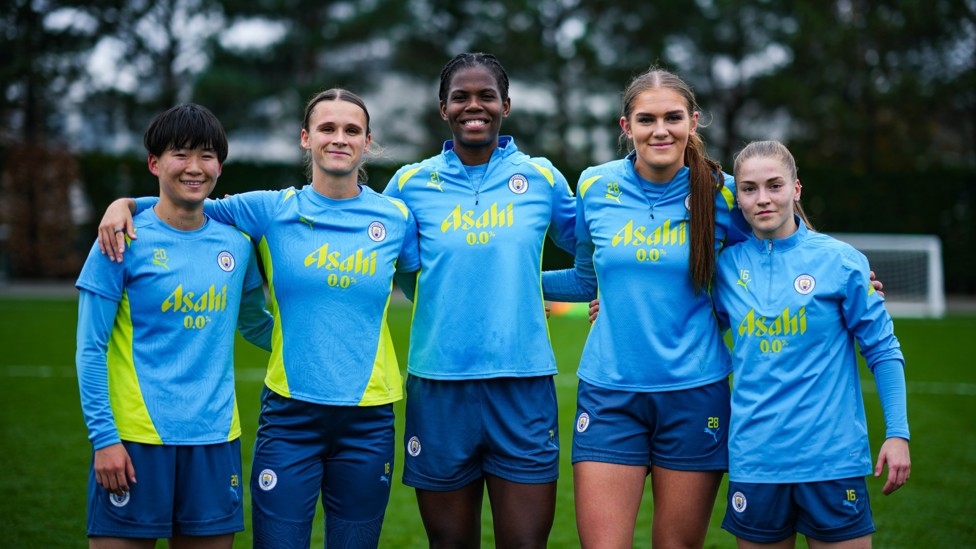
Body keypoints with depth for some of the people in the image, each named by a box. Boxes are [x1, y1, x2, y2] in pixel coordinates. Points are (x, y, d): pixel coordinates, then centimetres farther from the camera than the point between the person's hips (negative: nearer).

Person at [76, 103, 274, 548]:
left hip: (215, 437, 4)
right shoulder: (124, 241, -5)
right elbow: (90, 349, -5)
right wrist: (103, 437, -10)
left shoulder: (235, 243, 8)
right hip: (137, 438, -4)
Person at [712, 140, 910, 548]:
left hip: (832, 455, -2)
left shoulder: (840, 260, -3)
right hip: (755, 459, 3)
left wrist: (897, 433, -4)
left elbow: (882, 349, 1)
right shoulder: (727, 265, 5)